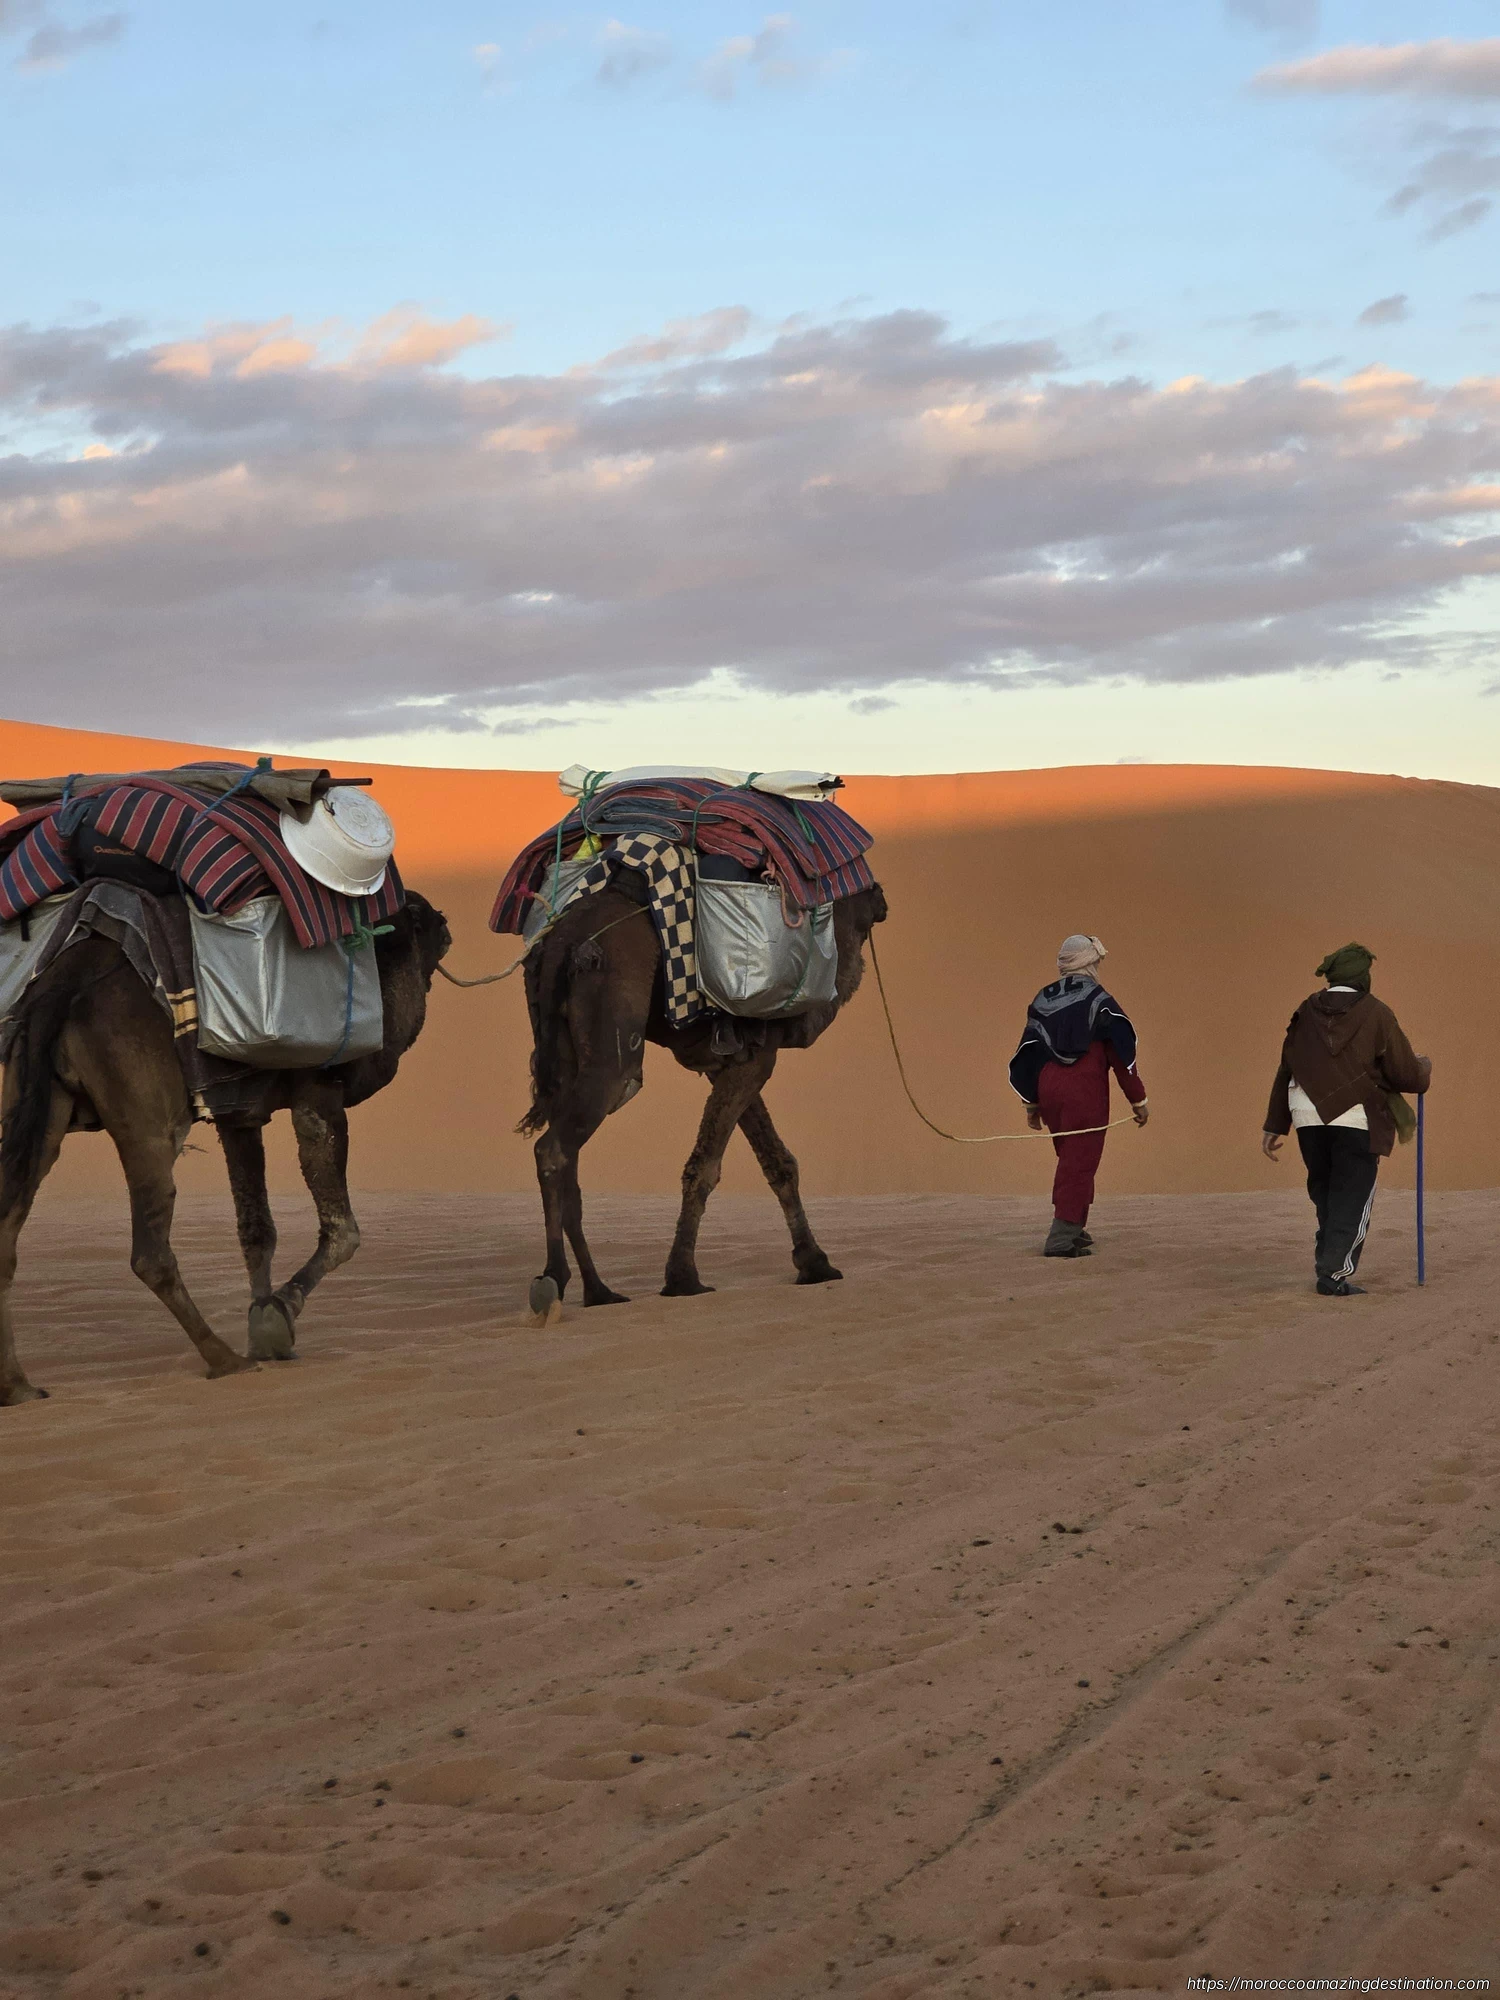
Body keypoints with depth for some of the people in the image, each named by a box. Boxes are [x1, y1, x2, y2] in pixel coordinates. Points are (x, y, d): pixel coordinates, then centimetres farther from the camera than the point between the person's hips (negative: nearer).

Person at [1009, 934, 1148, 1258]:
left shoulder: (1042, 1001, 8)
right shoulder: (1099, 1002, -9)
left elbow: (1028, 1055, 11)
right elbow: (1122, 1055, -8)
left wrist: (1031, 1103, 19)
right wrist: (1138, 1100, -1)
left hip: (1048, 1091, 6)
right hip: (1085, 1094, -6)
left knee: (1071, 1159, 21)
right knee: (1080, 1162, -2)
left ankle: (1073, 1228, 27)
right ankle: (1062, 1237, -10)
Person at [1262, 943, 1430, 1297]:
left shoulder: (1307, 1013, 10)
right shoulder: (1375, 1014, -4)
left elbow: (1285, 1071, 11)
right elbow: (1406, 1075, -3)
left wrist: (1274, 1127, 15)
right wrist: (1424, 1068, 21)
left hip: (1309, 1118, 5)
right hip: (1357, 1120, -5)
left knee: (1325, 1194, 18)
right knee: (1353, 1198, 2)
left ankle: (1327, 1263, 20)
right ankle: (1334, 1274, -4)